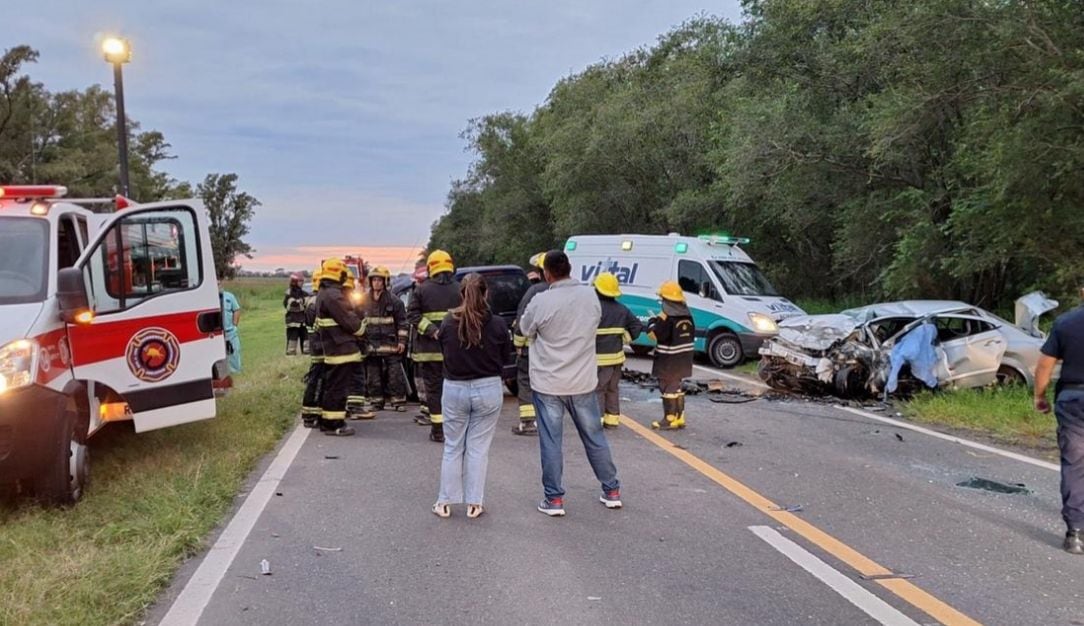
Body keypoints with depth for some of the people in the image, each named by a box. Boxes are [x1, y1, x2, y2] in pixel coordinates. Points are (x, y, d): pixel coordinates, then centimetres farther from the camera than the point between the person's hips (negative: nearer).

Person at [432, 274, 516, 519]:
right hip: (488, 389, -1)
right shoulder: (497, 324, -10)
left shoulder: (448, 323, -7)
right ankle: (474, 503, 12)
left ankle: (445, 502, 18)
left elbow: (444, 353, 4)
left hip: (454, 389, 1)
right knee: (478, 448, 8)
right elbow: (506, 360, -2)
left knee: (452, 447, 14)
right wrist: (501, 378, 17)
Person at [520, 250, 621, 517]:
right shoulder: (590, 295, -3)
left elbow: (526, 332, 0)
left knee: (550, 442, 6)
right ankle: (612, 491, 25)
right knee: (595, 438, 16)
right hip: (583, 382, 4)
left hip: (548, 383, -4)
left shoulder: (541, 301, -16)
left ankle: (554, 499, 11)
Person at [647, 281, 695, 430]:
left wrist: (651, 322, -2)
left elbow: (654, 335, -19)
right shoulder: (687, 315, 7)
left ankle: (670, 420, 2)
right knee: (677, 387, 18)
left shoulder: (666, 317, -19)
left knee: (668, 388, 0)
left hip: (668, 360, -8)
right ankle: (679, 418, 22)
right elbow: (692, 335, 14)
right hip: (683, 358, 8)